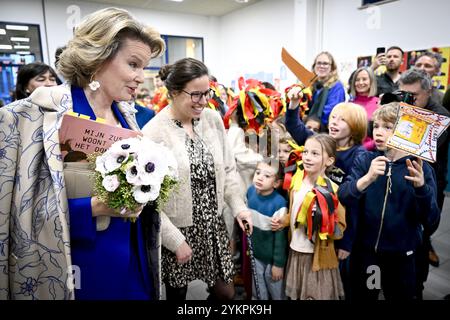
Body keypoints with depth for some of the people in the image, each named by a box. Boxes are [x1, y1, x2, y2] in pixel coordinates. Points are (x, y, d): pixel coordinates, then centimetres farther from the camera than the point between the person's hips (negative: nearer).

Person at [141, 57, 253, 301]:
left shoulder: (213, 119, -2)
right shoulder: (153, 132, -19)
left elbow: (228, 169, 7)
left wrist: (238, 206, -3)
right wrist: (176, 241, -13)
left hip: (214, 225, 5)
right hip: (177, 231, -4)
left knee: (225, 291, 16)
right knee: (177, 292, 18)